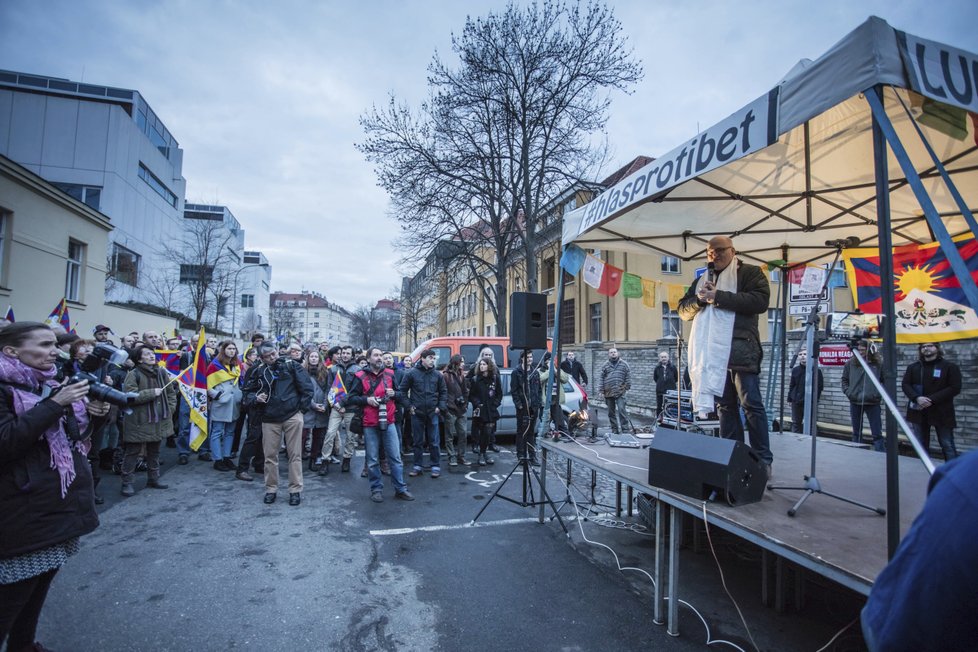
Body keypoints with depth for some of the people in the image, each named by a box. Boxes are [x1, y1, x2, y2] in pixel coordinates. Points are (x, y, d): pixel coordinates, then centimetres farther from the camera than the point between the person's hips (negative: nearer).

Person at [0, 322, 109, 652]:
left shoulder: (49, 385, 12)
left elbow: (76, 438, 17)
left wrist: (94, 415, -2)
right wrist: (55, 405, -26)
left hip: (62, 503, 8)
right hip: (27, 510, -8)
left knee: (40, 582, 20)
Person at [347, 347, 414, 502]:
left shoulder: (390, 374, 7)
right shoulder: (361, 377, -2)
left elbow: (400, 394, 16)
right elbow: (351, 399, -1)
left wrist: (394, 394, -6)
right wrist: (366, 399, -16)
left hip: (388, 422, 2)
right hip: (370, 424, -2)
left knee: (395, 457, 5)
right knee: (373, 460, 6)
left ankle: (400, 489, 15)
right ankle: (376, 489, 21)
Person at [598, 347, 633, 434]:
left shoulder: (624, 364, 4)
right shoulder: (605, 365, 6)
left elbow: (628, 376, 5)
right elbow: (601, 378, 5)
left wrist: (627, 387, 0)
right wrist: (601, 390, -1)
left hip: (620, 392, -2)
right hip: (608, 392, 3)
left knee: (622, 409, -12)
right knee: (611, 412, 8)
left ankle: (625, 427, -3)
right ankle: (614, 429, 18)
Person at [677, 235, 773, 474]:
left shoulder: (750, 273, 6)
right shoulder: (701, 281, 21)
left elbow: (760, 301, -11)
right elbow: (684, 311, 16)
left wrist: (719, 297, -15)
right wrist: (699, 300, -5)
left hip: (741, 351, -5)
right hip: (712, 353, 5)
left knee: (751, 405, -3)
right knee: (726, 406, 9)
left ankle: (763, 459, 4)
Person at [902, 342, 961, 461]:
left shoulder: (950, 367, 0)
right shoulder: (913, 367, 10)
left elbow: (955, 388, -8)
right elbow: (906, 385, 3)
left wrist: (932, 400, -17)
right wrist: (917, 398, -16)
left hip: (942, 412, -3)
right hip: (919, 412, 3)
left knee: (947, 445, 0)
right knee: (921, 445, 10)